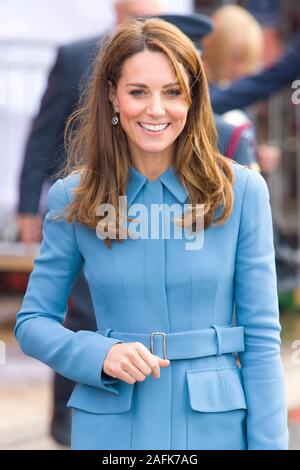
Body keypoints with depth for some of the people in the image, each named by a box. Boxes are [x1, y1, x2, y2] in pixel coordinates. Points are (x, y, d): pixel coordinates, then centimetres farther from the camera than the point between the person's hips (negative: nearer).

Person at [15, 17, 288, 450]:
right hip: (111, 427, 1)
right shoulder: (72, 198, -2)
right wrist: (101, 355, -14)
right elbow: (33, 322, 4)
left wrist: (267, 444, -7)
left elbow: (262, 337, -3)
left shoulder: (242, 191, -4)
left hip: (215, 424, 0)